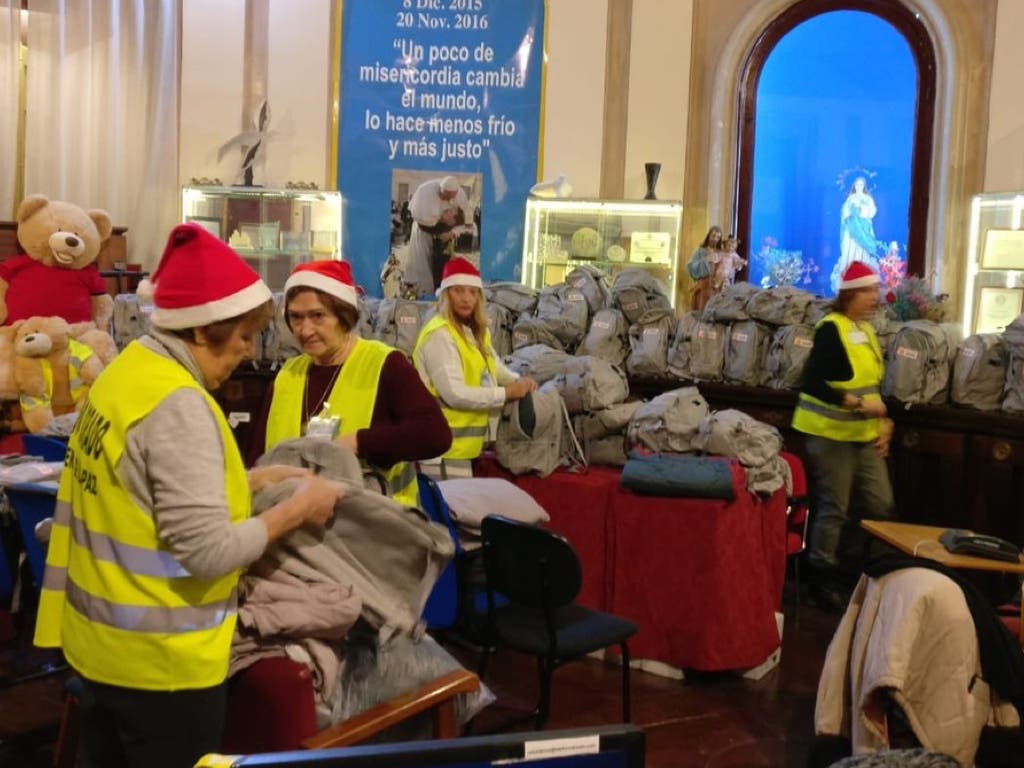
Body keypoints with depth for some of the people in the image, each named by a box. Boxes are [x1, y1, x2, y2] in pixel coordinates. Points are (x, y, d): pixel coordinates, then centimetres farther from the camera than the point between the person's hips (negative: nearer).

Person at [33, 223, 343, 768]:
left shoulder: (126, 371, 3)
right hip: (160, 658, -8)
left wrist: (255, 481, 7)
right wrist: (296, 510, -14)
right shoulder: (178, 404, -24)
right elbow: (208, 552, -26)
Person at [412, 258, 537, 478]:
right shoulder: (439, 335, -16)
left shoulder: (476, 332, 14)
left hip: (464, 443, 10)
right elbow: (454, 394, -23)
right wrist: (506, 393, -17)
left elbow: (494, 368, 22)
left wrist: (519, 381, 0)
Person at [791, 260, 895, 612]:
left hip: (865, 433, 8)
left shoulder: (867, 331, 12)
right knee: (833, 508, -2)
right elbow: (811, 383, -21)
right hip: (830, 433, -8)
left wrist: (884, 423, 8)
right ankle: (823, 577, 12)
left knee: (881, 505, 7)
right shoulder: (831, 329, -14)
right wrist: (857, 403, -25)